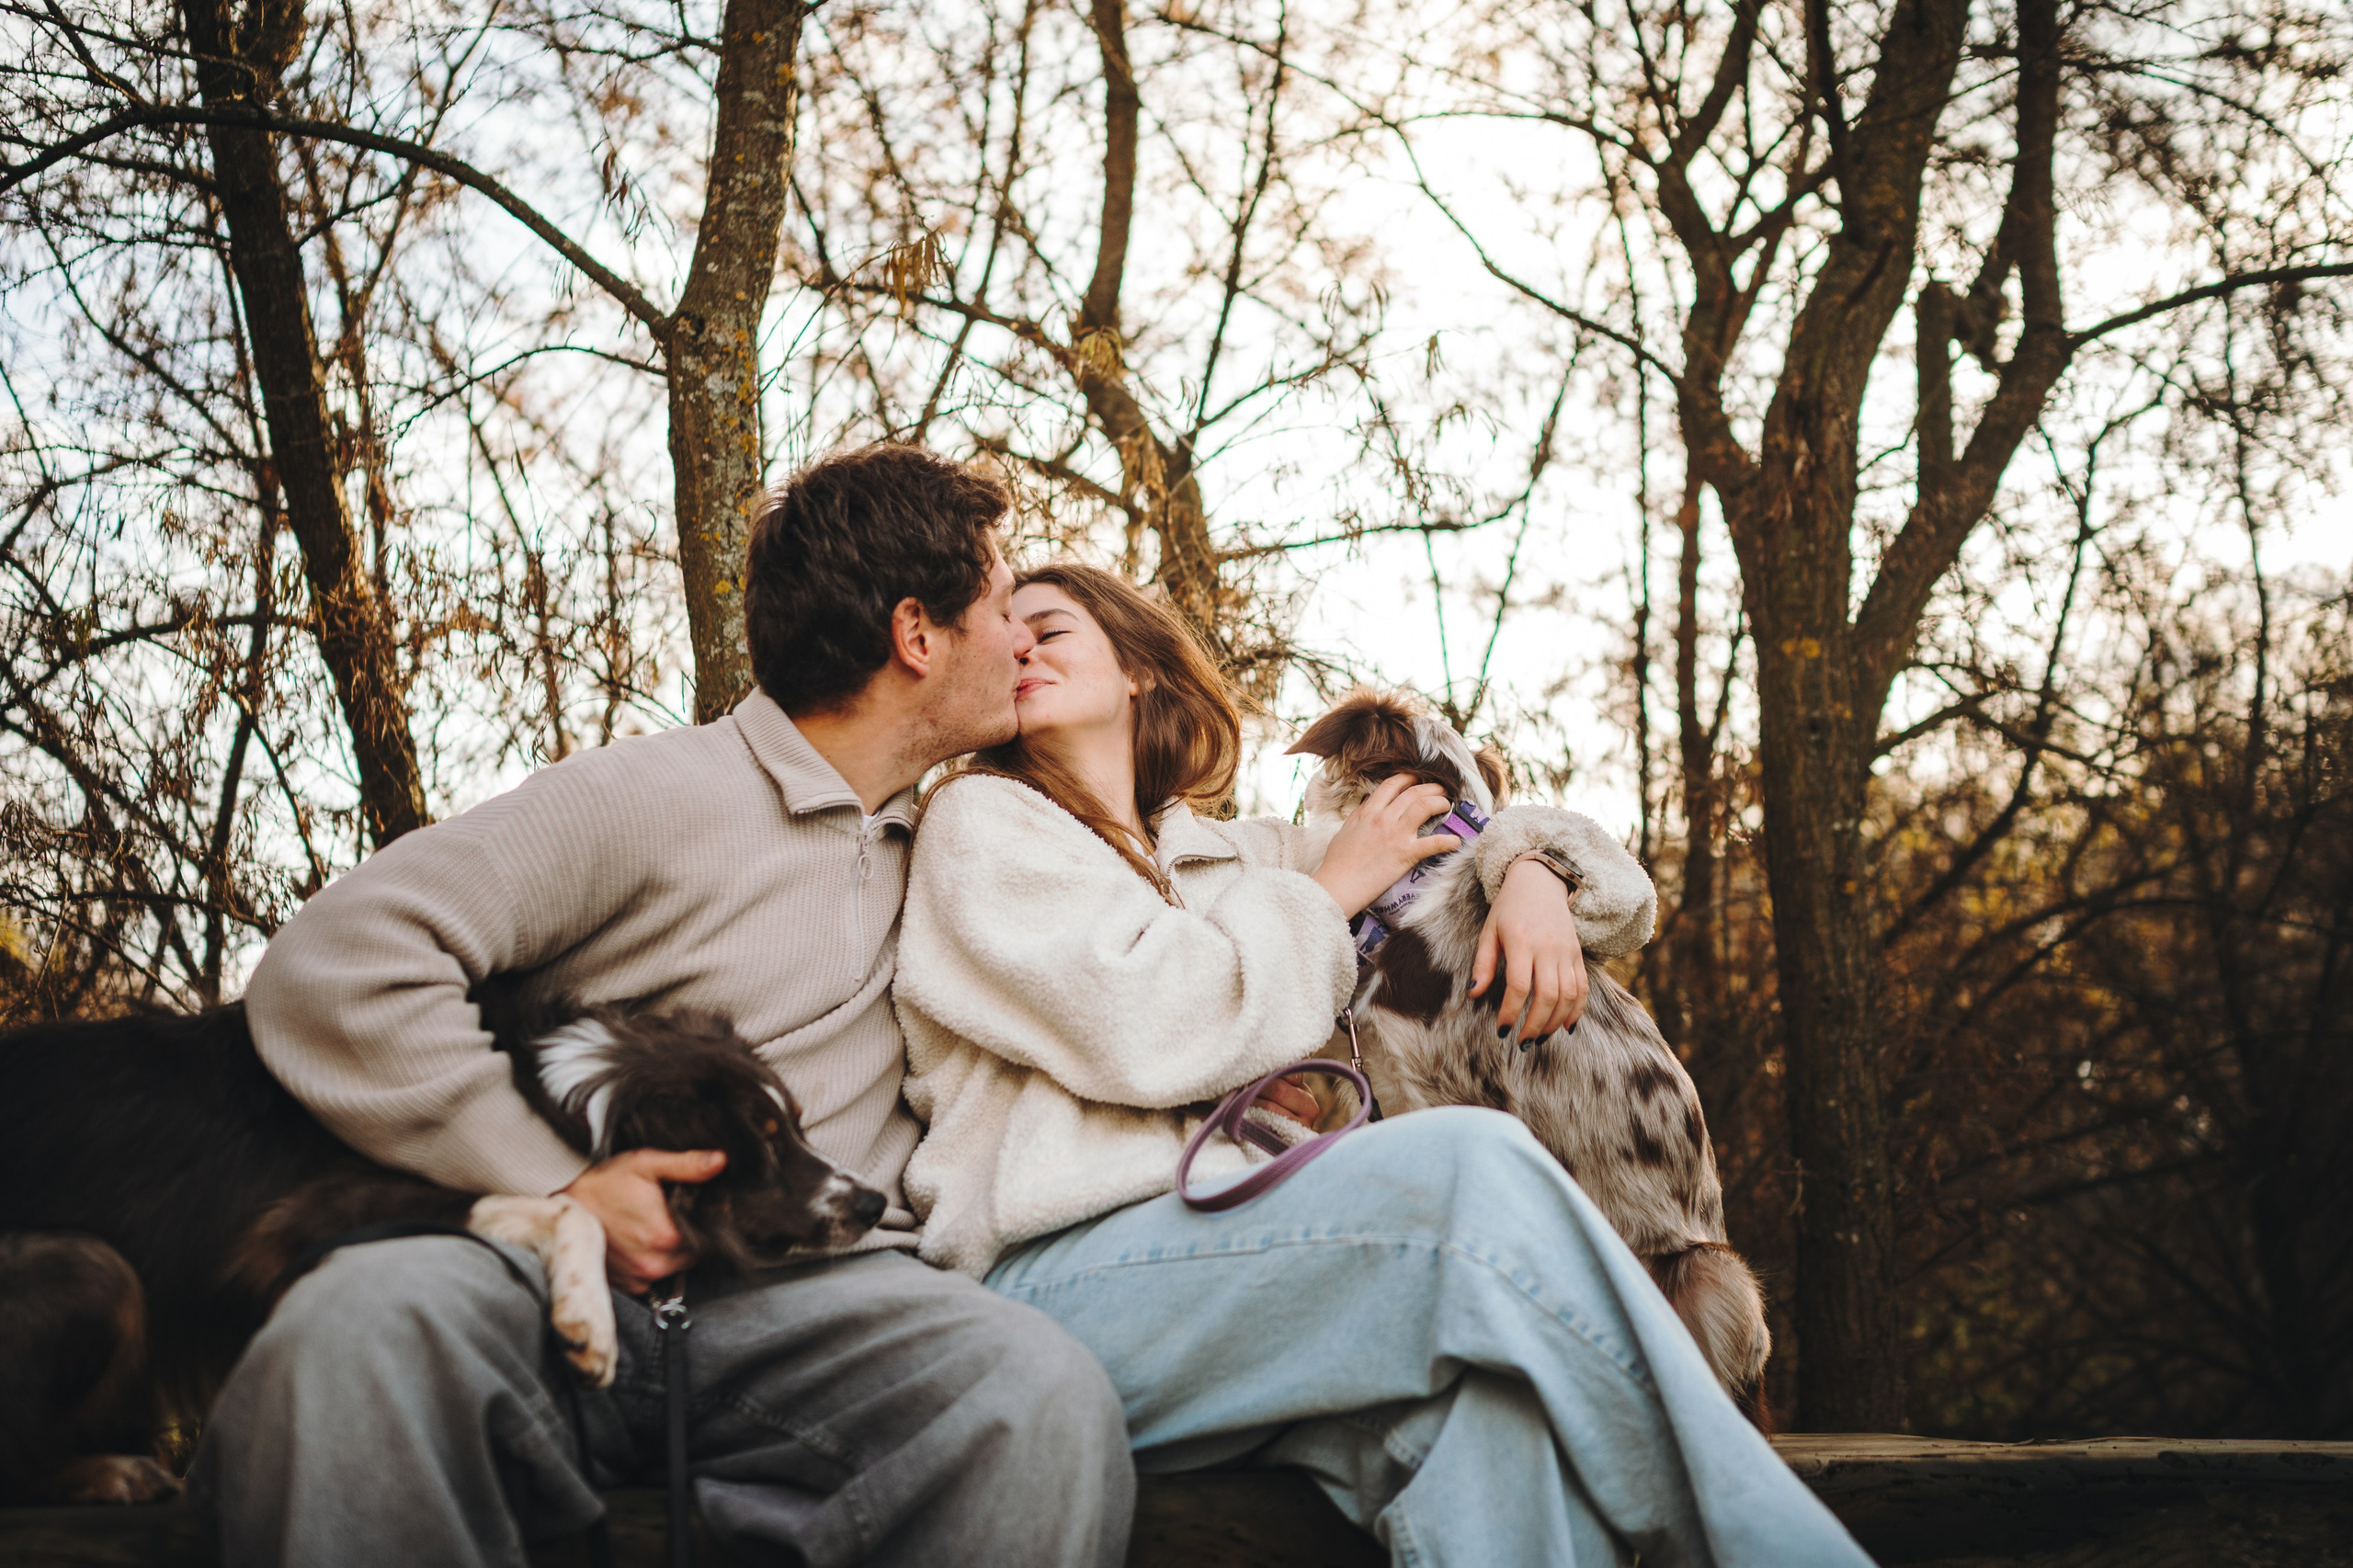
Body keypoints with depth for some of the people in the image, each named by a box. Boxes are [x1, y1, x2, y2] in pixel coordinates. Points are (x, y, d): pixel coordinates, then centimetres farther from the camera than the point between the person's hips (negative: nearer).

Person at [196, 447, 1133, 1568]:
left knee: (1043, 1396, -33)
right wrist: (559, 1188, -11)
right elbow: (332, 969, -7)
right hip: (584, 1280, -3)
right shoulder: (650, 795, 2)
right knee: (361, 1321, -39)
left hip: (818, 1289, 4)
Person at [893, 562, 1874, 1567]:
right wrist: (1329, 893, 9)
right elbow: (1146, 1030, -4)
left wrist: (1531, 875, 14)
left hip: (1250, 1246, 5)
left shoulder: (1237, 856, 30)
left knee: (1480, 1397, -33)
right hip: (1061, 1275, -5)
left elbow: (1462, 834, 39)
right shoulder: (977, 822, 13)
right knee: (1470, 1164, -30)